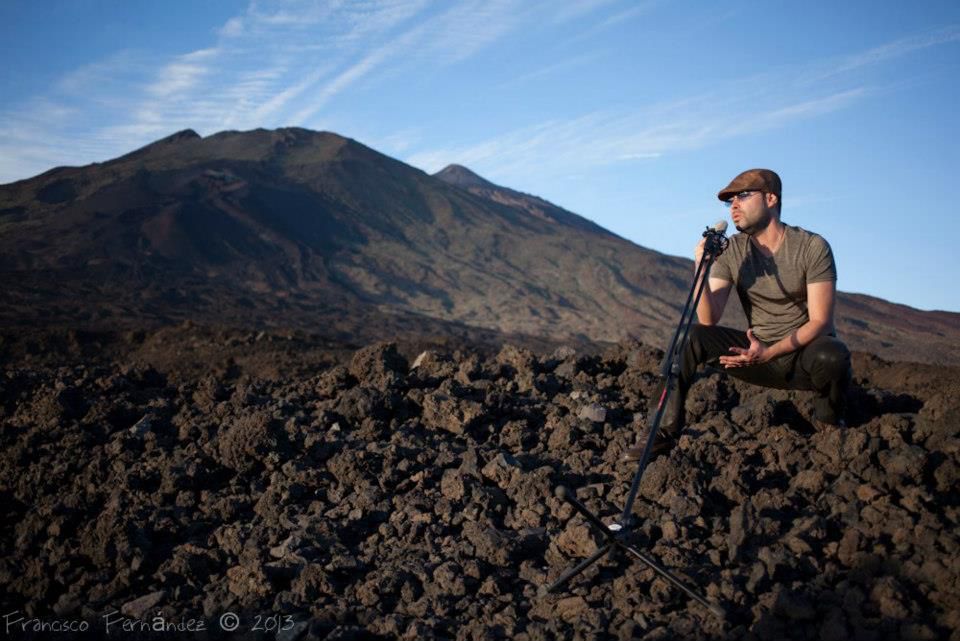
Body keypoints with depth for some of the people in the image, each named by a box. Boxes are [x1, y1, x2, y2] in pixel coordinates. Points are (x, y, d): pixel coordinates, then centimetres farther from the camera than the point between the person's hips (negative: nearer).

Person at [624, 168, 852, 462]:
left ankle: (830, 427, -5)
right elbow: (709, 320, -11)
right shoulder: (732, 251, -3)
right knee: (691, 336, -18)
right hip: (760, 353, 3)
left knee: (832, 355, -37)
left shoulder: (812, 247, -12)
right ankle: (666, 432, -14)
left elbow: (819, 321, -16)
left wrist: (769, 353, -29)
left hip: (806, 352, -3)